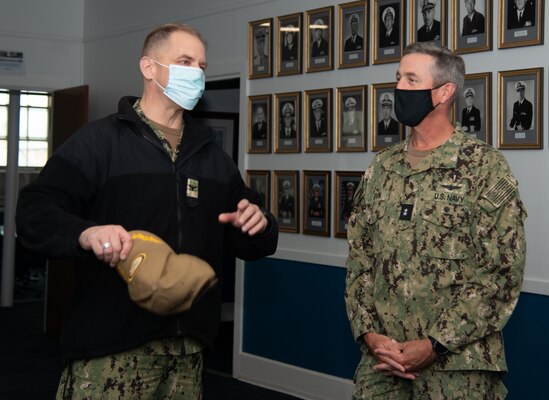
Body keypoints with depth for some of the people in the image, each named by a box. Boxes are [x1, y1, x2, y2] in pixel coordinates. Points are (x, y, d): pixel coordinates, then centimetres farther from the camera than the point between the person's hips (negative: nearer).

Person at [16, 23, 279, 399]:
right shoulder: (99, 140, -1)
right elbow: (34, 213, -11)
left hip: (188, 347, 5)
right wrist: (85, 234, -31)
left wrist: (258, 225, -3)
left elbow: (250, 243, 21)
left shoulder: (213, 155, 17)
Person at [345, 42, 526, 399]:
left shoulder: (484, 166, -6)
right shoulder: (382, 167, 10)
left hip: (458, 365, -4)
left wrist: (435, 344, -15)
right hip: (382, 359, 4)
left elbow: (503, 273, -11)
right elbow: (359, 258, 10)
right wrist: (369, 333, -4)